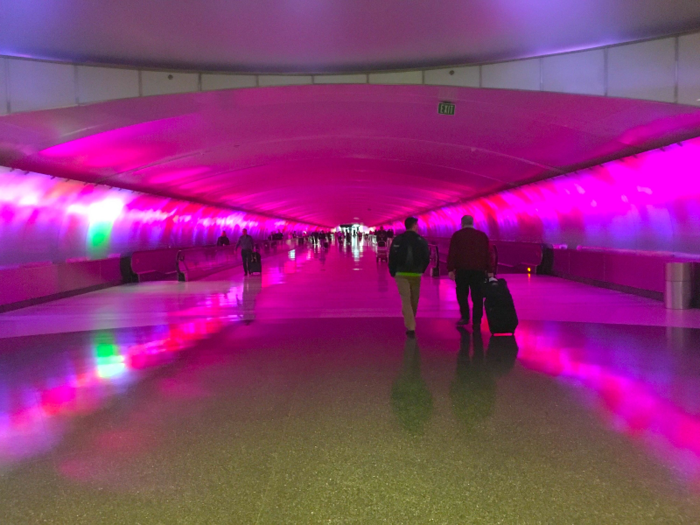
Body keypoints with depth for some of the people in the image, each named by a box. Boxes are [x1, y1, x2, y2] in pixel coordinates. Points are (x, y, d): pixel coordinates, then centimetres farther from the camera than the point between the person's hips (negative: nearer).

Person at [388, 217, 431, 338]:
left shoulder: (397, 240, -2)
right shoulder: (422, 241, 0)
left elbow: (392, 257, -5)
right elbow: (426, 258, 0)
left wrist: (393, 272, 7)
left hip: (401, 274, -1)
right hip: (416, 274, 1)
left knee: (406, 300, -3)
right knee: (414, 301, 17)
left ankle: (410, 328, -14)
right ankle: (411, 324, 32)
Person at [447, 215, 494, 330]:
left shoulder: (457, 235, 4)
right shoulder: (482, 235, 11)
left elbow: (452, 253, -3)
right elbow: (488, 254, 8)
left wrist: (451, 269, -3)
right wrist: (490, 271, 8)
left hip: (462, 270, -2)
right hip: (479, 270, 2)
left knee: (462, 294, 11)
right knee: (477, 296, 4)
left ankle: (465, 317, 2)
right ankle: (476, 322, 2)